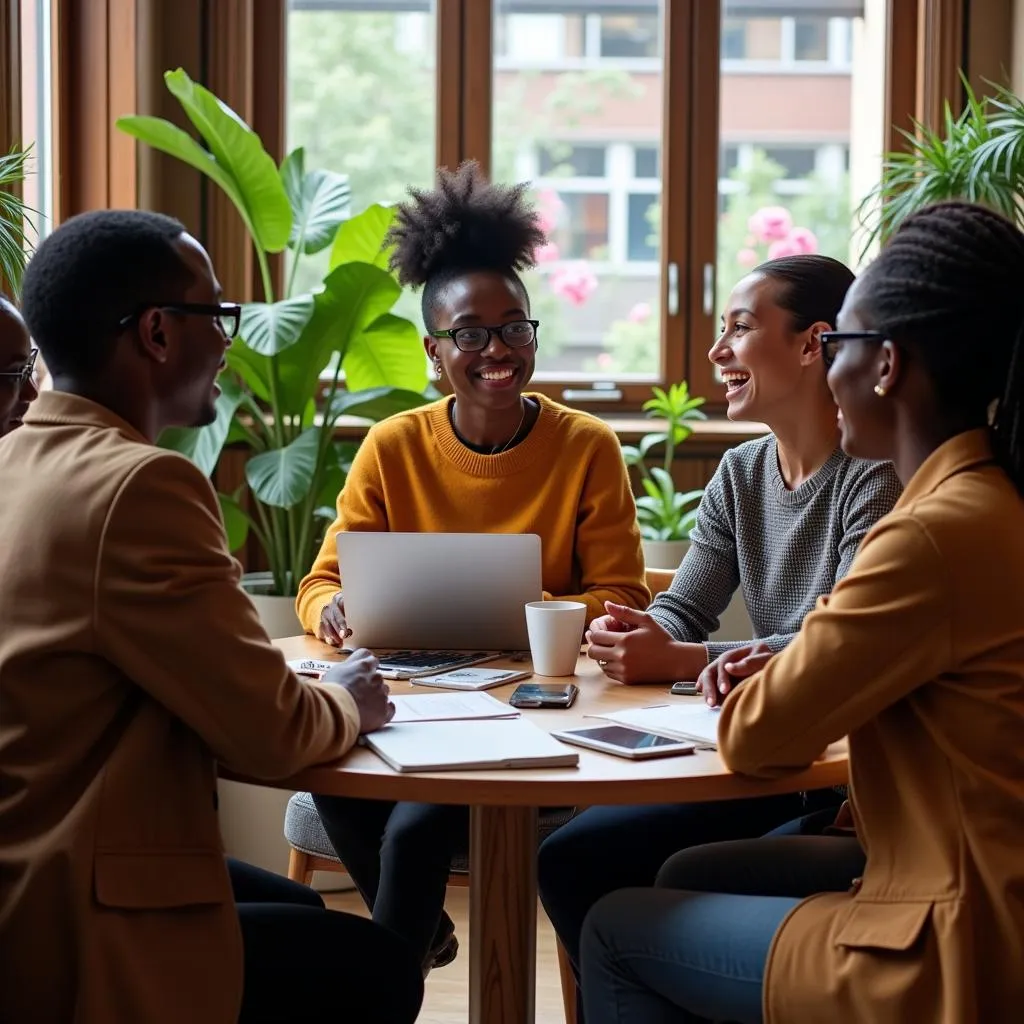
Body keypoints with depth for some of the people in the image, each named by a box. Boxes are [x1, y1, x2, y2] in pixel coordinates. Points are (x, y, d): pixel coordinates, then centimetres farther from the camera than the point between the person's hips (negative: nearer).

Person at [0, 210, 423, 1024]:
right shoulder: (139, 484, -22)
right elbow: (272, 735, -18)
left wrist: (314, 691, 8)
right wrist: (347, 704, 4)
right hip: (66, 938, -9)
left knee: (300, 908, 26)